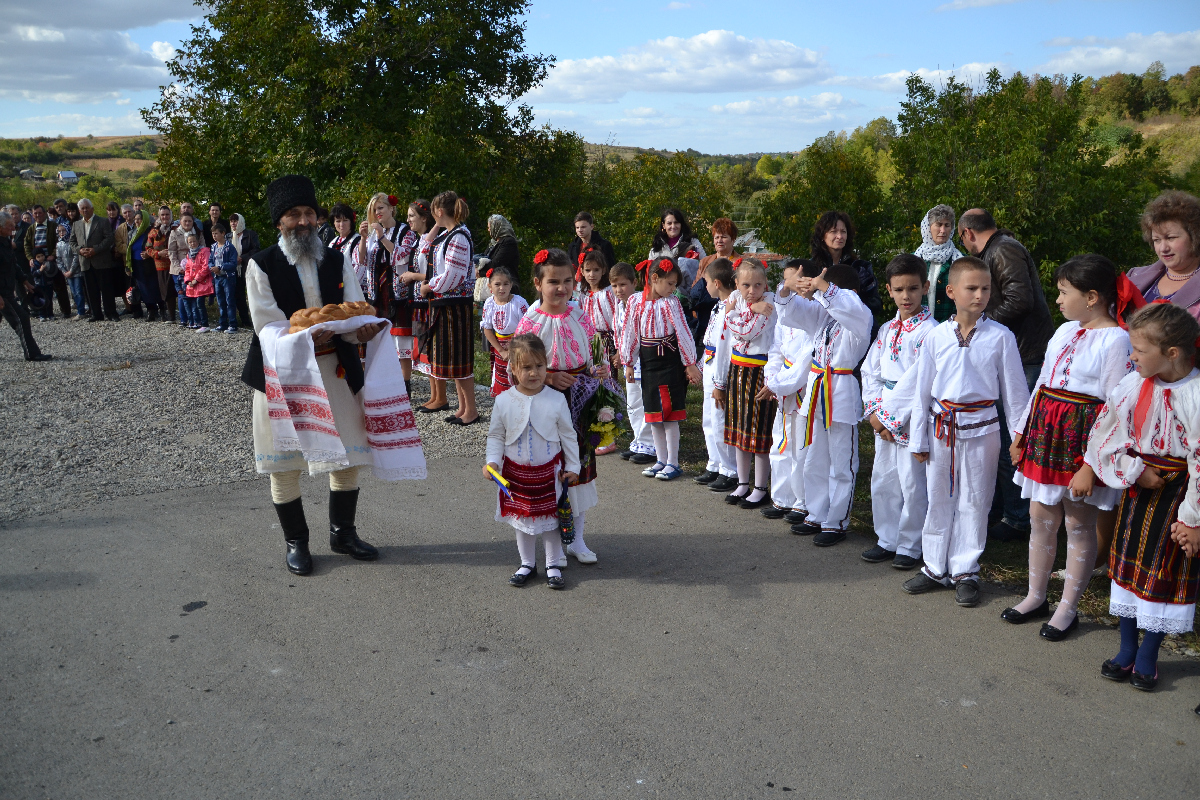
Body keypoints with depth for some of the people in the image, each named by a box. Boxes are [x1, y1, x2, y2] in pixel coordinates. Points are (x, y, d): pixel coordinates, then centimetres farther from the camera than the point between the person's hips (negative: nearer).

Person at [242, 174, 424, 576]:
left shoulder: (337, 261, 6)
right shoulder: (261, 265, -6)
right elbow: (268, 327, -13)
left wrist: (363, 330, -24)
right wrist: (305, 337, -32)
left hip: (336, 369, 4)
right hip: (284, 371, -3)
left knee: (348, 453, 8)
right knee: (285, 461, 4)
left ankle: (343, 533, 28)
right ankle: (296, 542, 22)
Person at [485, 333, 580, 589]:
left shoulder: (556, 400, -11)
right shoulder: (503, 401, -9)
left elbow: (568, 436, -1)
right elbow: (496, 436, 1)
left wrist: (572, 466, 1)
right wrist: (492, 462, -10)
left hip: (549, 470, -1)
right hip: (516, 471, 1)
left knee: (550, 518, 9)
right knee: (522, 520, 13)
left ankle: (553, 565, 24)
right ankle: (527, 564, 30)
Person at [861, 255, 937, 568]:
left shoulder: (929, 331, -12)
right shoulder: (888, 329, 11)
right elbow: (870, 370, 13)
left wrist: (895, 421, -15)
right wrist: (873, 411, 1)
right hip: (884, 421, 7)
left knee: (913, 484, 2)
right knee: (882, 481, 14)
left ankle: (910, 547, 17)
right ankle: (887, 541, 28)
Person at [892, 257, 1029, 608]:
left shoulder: (1000, 337, -5)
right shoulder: (936, 337, -1)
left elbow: (1014, 389, 0)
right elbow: (921, 389, 5)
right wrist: (918, 438, 6)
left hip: (981, 428, -2)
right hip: (941, 426, 2)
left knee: (973, 501, 6)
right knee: (939, 499, 11)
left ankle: (965, 572, 20)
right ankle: (935, 568, 25)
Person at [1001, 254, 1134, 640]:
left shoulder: (1115, 339, -13)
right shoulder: (1065, 331, 9)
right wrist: (1021, 431, 16)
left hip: (1083, 434, -7)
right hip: (1045, 430, 7)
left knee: (1079, 523, 6)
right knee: (1040, 515, 13)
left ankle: (1068, 608, 19)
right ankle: (1036, 597, 28)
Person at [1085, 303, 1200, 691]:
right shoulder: (1134, 384, -7)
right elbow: (1106, 435, 2)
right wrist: (1136, 471, -10)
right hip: (1139, 485, 5)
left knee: (1167, 571, 6)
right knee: (1129, 561, 12)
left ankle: (1147, 656, 23)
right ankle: (1126, 650, 27)